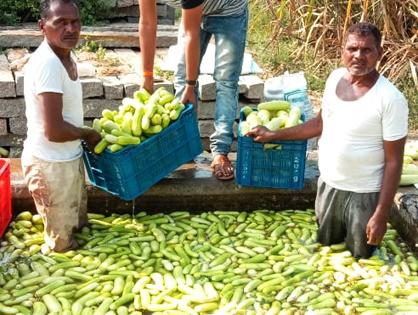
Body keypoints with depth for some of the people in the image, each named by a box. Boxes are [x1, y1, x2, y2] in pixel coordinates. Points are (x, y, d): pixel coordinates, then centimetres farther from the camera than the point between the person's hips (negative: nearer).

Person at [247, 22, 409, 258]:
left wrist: (382, 214, -19)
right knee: (324, 248, 24)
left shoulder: (390, 99, -22)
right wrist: (273, 135, 11)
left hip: (365, 195, -5)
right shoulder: (335, 77, -3)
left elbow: (393, 161, -18)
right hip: (328, 185, 6)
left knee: (360, 259, 13)